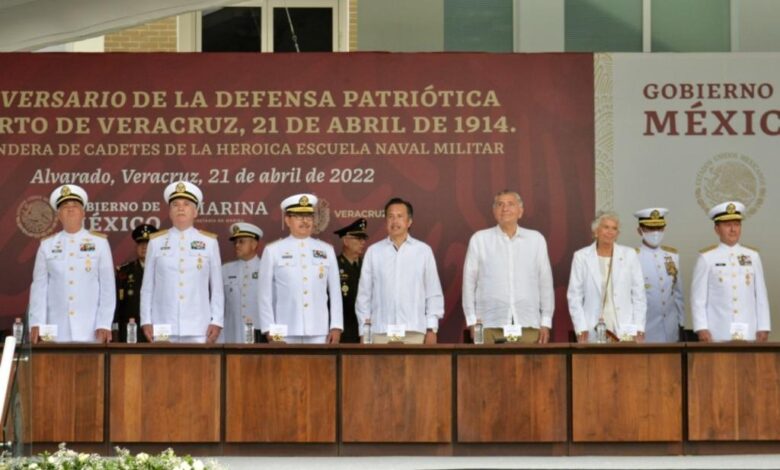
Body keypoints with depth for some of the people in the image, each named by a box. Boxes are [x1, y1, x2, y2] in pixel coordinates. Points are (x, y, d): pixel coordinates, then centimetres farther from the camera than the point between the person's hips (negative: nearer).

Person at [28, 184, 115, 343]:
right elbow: (39, 286, 6)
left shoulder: (99, 243, 5)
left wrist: (104, 325, -7)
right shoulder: (47, 245, 9)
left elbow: (107, 286, 2)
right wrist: (36, 324, -4)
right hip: (56, 329, 1)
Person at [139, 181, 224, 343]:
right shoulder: (156, 242, 8)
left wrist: (216, 321, 1)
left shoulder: (209, 242, 7)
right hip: (162, 328, 0)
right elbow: (147, 286, 9)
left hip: (198, 329, 0)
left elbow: (217, 287, 7)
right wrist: (146, 321, 3)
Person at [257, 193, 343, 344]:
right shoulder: (273, 251, 4)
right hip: (285, 333, -2)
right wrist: (269, 330, -2)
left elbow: (335, 292, 10)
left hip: (319, 332, 2)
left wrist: (336, 327, 3)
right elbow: (265, 294, 3)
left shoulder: (327, 251, 10)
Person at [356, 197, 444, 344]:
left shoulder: (423, 251, 7)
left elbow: (434, 294, 7)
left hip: (414, 332, 0)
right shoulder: (373, 251, 7)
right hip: (381, 332, 0)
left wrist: (432, 329, 2)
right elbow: (364, 294, 8)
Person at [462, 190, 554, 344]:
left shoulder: (536, 239, 11)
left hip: (529, 325, 1)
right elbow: (469, 281, 7)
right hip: (490, 326, -1)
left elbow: (545, 282, 11)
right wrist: (472, 321, 1)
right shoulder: (479, 239, 7)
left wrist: (546, 322, 6)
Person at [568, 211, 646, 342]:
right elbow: (574, 296, 4)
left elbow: (639, 295, 7)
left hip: (625, 330, 1)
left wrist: (639, 329, 0)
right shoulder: (581, 256, 4)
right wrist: (581, 329, -4)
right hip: (593, 332, -1)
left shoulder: (629, 255, 6)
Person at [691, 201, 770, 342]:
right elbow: (698, 298, 0)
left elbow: (761, 296, 9)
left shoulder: (753, 256, 10)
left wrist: (763, 328, 3)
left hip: (748, 333, 2)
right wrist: (702, 329, -8)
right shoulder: (706, 258, 2)